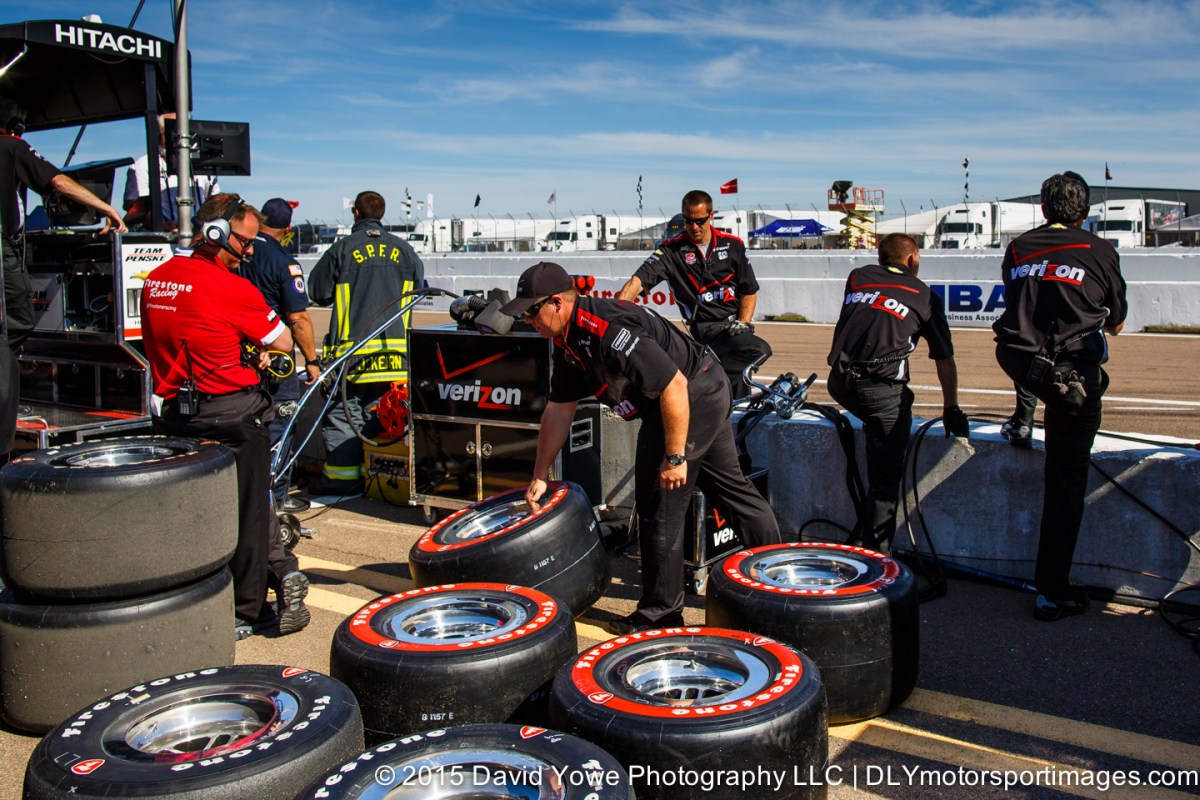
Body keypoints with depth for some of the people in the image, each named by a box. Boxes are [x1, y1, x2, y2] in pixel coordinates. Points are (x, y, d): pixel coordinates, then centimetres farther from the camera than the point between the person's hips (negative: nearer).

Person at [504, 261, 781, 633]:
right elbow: (559, 409, 9)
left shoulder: (607, 330, -30)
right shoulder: (568, 340, 2)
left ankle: (661, 614, 9)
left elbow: (674, 386, -30)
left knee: (660, 506, -4)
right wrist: (540, 476, 10)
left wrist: (675, 456, -24)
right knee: (731, 488, 19)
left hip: (694, 395, -10)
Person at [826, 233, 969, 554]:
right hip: (883, 390, -3)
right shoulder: (925, 295, 13)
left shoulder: (857, 277, 19)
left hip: (839, 384, 4)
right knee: (886, 479, 5)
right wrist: (951, 410, 26)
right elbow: (945, 360, 17)